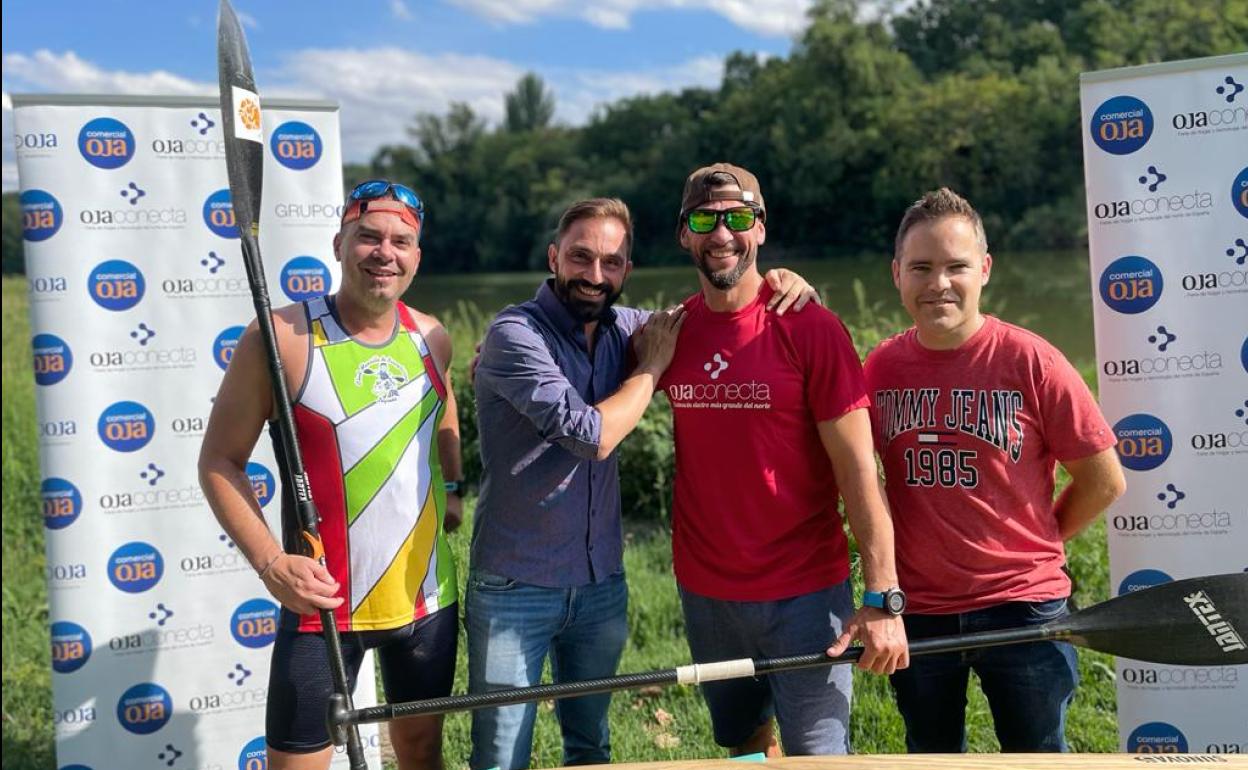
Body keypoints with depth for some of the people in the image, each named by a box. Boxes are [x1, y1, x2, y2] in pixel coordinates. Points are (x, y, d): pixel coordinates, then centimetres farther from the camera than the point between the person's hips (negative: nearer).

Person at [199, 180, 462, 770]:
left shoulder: (432, 339, 2)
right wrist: (269, 561, -18)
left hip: (427, 595, 5)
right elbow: (220, 461, -8)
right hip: (321, 601, -4)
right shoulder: (282, 337, -13)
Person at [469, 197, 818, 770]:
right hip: (516, 587, -5)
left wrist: (781, 285, -3)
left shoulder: (623, 328, 3)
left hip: (601, 583, 6)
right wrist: (651, 365, -9)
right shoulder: (515, 334, -15)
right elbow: (593, 434, -23)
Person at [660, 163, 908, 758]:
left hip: (803, 595, -4)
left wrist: (882, 598, -17)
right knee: (744, 746, 17)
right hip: (704, 591, 4)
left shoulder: (811, 328, -11)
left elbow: (858, 470, -12)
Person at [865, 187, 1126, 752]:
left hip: (1021, 606, -2)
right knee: (932, 756, 20)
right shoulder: (878, 368, -3)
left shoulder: (1030, 361, -11)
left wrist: (1035, 547, 3)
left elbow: (1103, 480, -3)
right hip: (916, 611, 3)